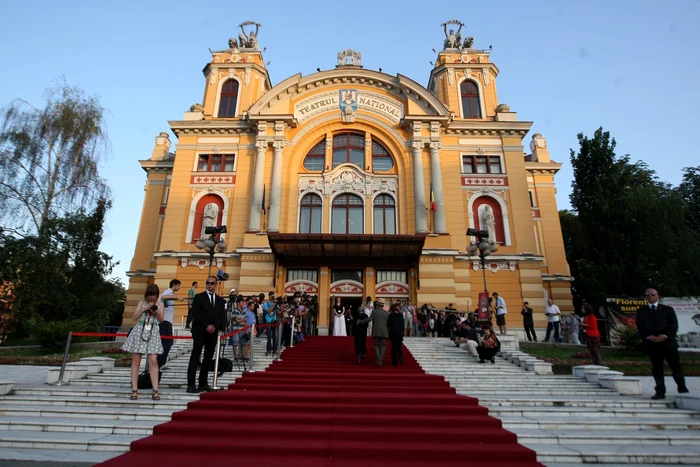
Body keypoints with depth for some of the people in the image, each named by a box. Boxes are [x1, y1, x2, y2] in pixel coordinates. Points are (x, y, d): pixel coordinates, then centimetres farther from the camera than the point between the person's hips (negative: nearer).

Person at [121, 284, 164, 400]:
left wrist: (156, 312, -15)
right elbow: (135, 317, 1)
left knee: (153, 361, -7)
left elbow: (161, 320, 4)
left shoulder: (160, 304, 8)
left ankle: (155, 391, -5)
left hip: (152, 333, 0)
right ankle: (134, 390, 9)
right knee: (136, 361, 1)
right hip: (139, 331, 0)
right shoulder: (142, 302, 7)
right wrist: (144, 309, -13)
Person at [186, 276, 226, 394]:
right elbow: (195, 314, -8)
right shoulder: (199, 297, 3)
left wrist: (215, 326, -10)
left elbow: (222, 317, 8)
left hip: (213, 333, 4)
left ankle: (203, 383, 14)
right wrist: (206, 326, -16)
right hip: (200, 331, -4)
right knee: (195, 357, -7)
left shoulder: (220, 300, 14)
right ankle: (191, 384, -7)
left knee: (208, 358, 7)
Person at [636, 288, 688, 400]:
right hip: (651, 343, 0)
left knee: (676, 366, 4)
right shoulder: (641, 311, 11)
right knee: (657, 368, 3)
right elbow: (640, 327, 5)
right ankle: (660, 391, 7)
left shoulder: (668, 309, 10)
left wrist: (665, 336, -13)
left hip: (668, 342, 0)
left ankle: (682, 388, 21)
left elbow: (674, 325, 1)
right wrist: (648, 337, -12)